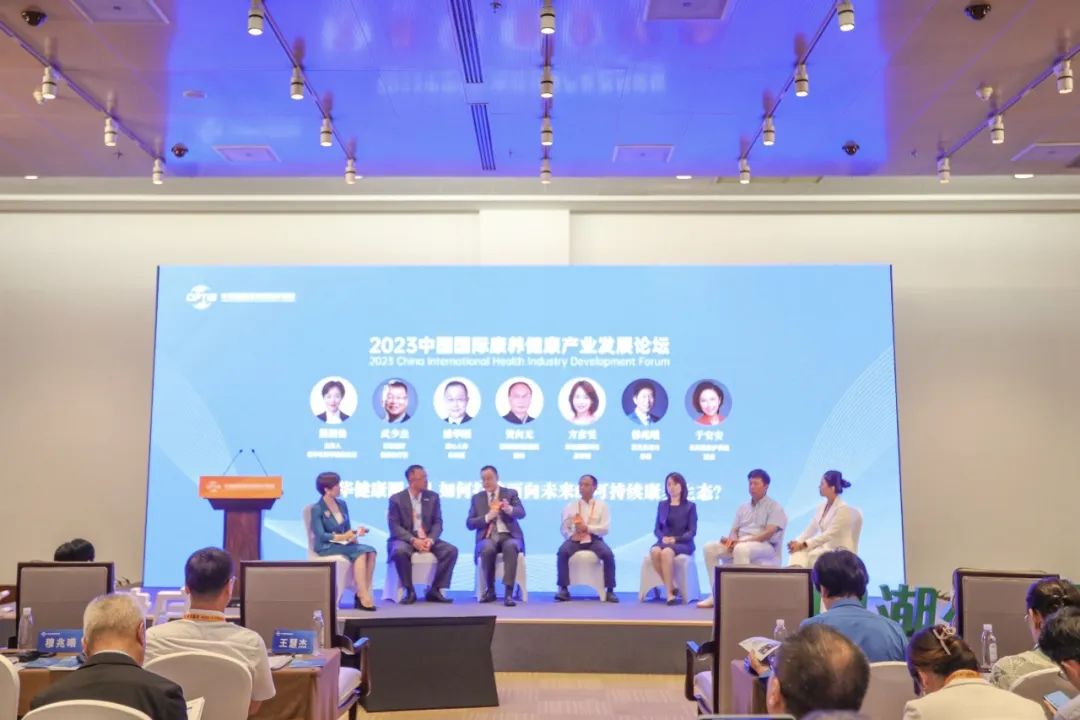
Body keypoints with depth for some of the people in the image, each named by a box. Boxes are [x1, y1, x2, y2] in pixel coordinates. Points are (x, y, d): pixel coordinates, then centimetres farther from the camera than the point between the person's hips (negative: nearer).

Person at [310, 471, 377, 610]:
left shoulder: (342, 504, 11)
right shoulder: (317, 509, -7)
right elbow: (320, 535, -16)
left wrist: (356, 532, -9)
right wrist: (342, 537, -27)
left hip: (344, 543, 6)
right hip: (326, 547, -6)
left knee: (370, 551, -23)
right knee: (360, 552, -31)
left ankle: (362, 595, -26)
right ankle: (363, 597, -30)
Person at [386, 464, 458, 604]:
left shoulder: (433, 497, 7)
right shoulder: (396, 499, -3)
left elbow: (438, 523, 2)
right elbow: (394, 526, -10)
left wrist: (430, 539, -19)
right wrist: (413, 540, -24)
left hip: (427, 539, 3)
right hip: (405, 539, -3)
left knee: (451, 550, -21)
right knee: (400, 551, -38)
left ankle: (434, 590, -13)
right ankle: (410, 591, -20)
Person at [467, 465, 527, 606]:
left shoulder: (511, 493, 9)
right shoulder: (477, 498, 13)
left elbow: (521, 513, -8)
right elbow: (469, 524, 6)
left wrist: (509, 509, -31)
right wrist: (487, 517, -11)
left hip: (509, 535, -1)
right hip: (488, 537, 1)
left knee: (511, 547, -36)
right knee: (487, 548, -35)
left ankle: (509, 593, -38)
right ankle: (490, 590, -15)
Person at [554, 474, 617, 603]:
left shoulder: (602, 505, 9)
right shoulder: (570, 506, 13)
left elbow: (605, 528, -1)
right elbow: (564, 528, 9)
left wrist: (587, 528, -15)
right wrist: (571, 535, -13)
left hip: (594, 539, -1)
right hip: (575, 539, 1)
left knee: (608, 554, -30)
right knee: (562, 552, -30)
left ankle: (610, 591, -17)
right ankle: (563, 589, -22)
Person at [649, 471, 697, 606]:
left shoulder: (690, 506, 7)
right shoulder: (662, 505, 17)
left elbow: (692, 531, 0)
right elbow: (656, 529, 13)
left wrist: (675, 539, -16)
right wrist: (663, 538, -10)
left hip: (683, 543, -3)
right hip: (664, 542, 3)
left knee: (666, 552, -38)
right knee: (654, 551, -35)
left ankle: (669, 592, -30)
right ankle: (672, 587, -26)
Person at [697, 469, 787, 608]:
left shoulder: (774, 507, 2)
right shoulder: (743, 508, 21)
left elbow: (769, 532, -12)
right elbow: (734, 530, 16)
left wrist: (744, 541, -21)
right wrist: (732, 540, -10)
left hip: (765, 545, -6)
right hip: (739, 544, 6)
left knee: (741, 549, -39)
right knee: (710, 548, -16)